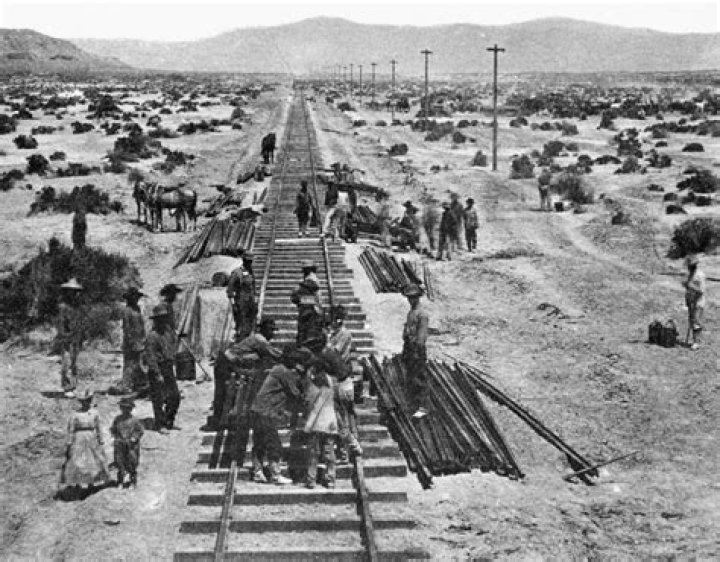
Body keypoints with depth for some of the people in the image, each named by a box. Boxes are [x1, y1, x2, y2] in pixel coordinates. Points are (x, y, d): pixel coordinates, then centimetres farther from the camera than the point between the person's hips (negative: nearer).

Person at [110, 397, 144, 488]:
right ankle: (120, 482, 20)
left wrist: (133, 438, -13)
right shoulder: (117, 419, 0)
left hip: (131, 445, -3)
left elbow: (140, 431, -2)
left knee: (132, 464, 4)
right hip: (120, 444, 3)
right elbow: (112, 429, 10)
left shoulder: (134, 420, -9)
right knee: (120, 463, 6)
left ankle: (133, 481, 21)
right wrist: (117, 438, -4)